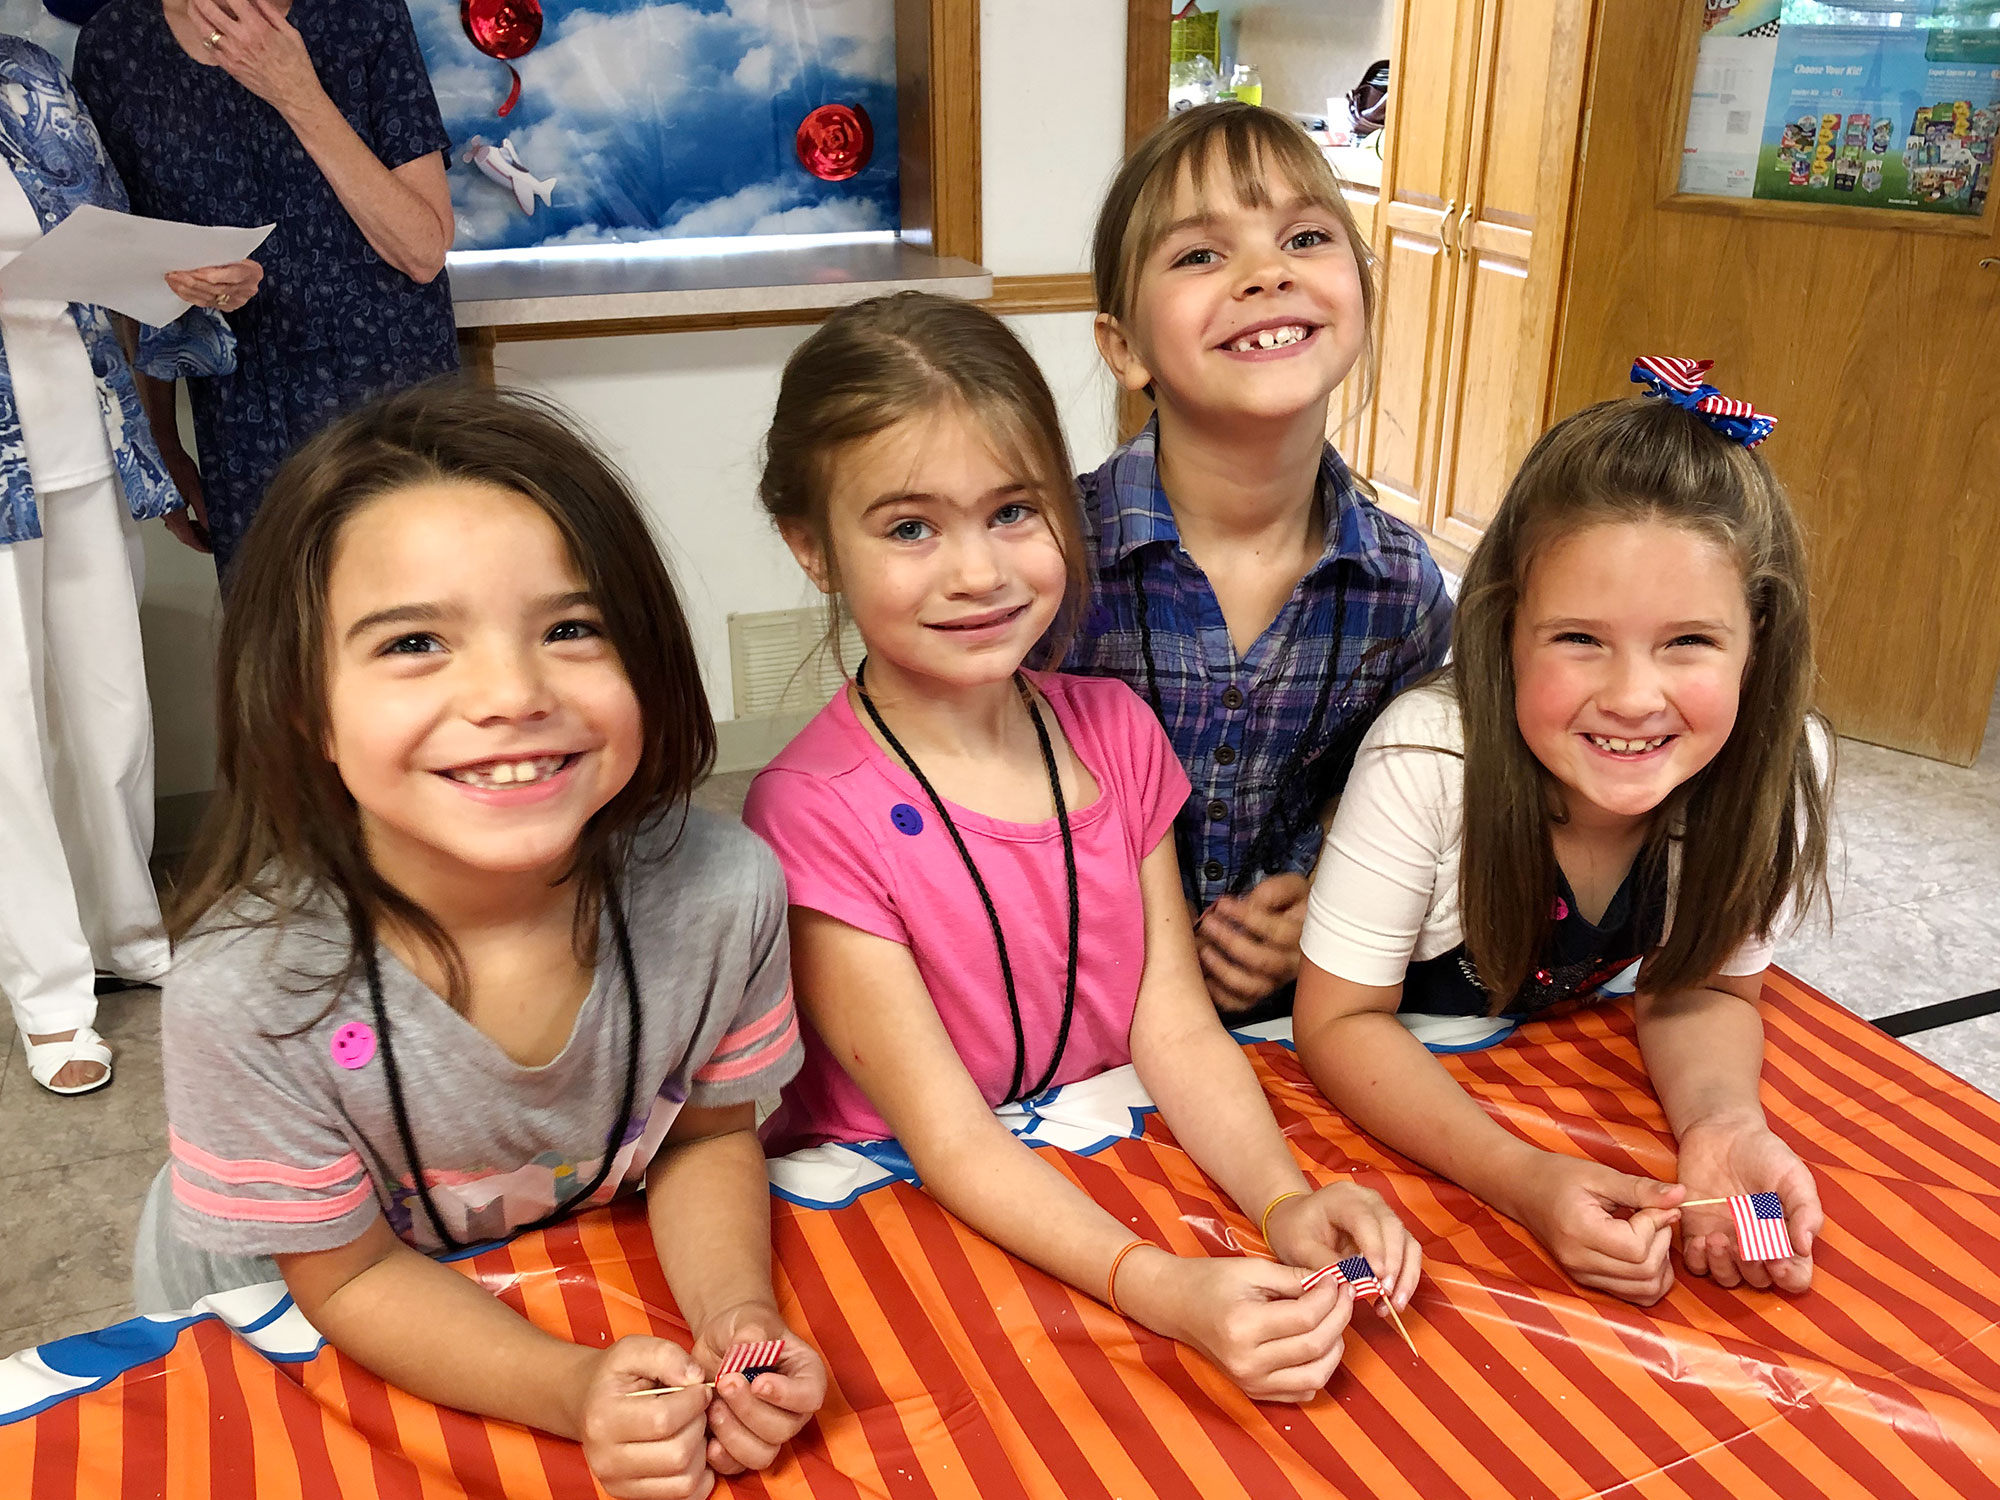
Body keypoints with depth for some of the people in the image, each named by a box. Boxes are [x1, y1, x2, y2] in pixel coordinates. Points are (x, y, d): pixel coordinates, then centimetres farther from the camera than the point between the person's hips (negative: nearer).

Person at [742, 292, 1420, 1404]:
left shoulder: (1117, 733, 0)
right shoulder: (816, 813, -18)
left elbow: (1177, 1031, -3)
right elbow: (952, 1144, -18)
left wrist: (1286, 1201, -20)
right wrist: (1164, 1288, -32)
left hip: (1116, 1186, 4)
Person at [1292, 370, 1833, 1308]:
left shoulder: (1777, 764, -23)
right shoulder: (1426, 758, -34)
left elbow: (1698, 991, -7)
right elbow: (1341, 1020, -23)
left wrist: (1725, 1126, -28)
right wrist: (1524, 1181, -36)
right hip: (1387, 1079, -4)